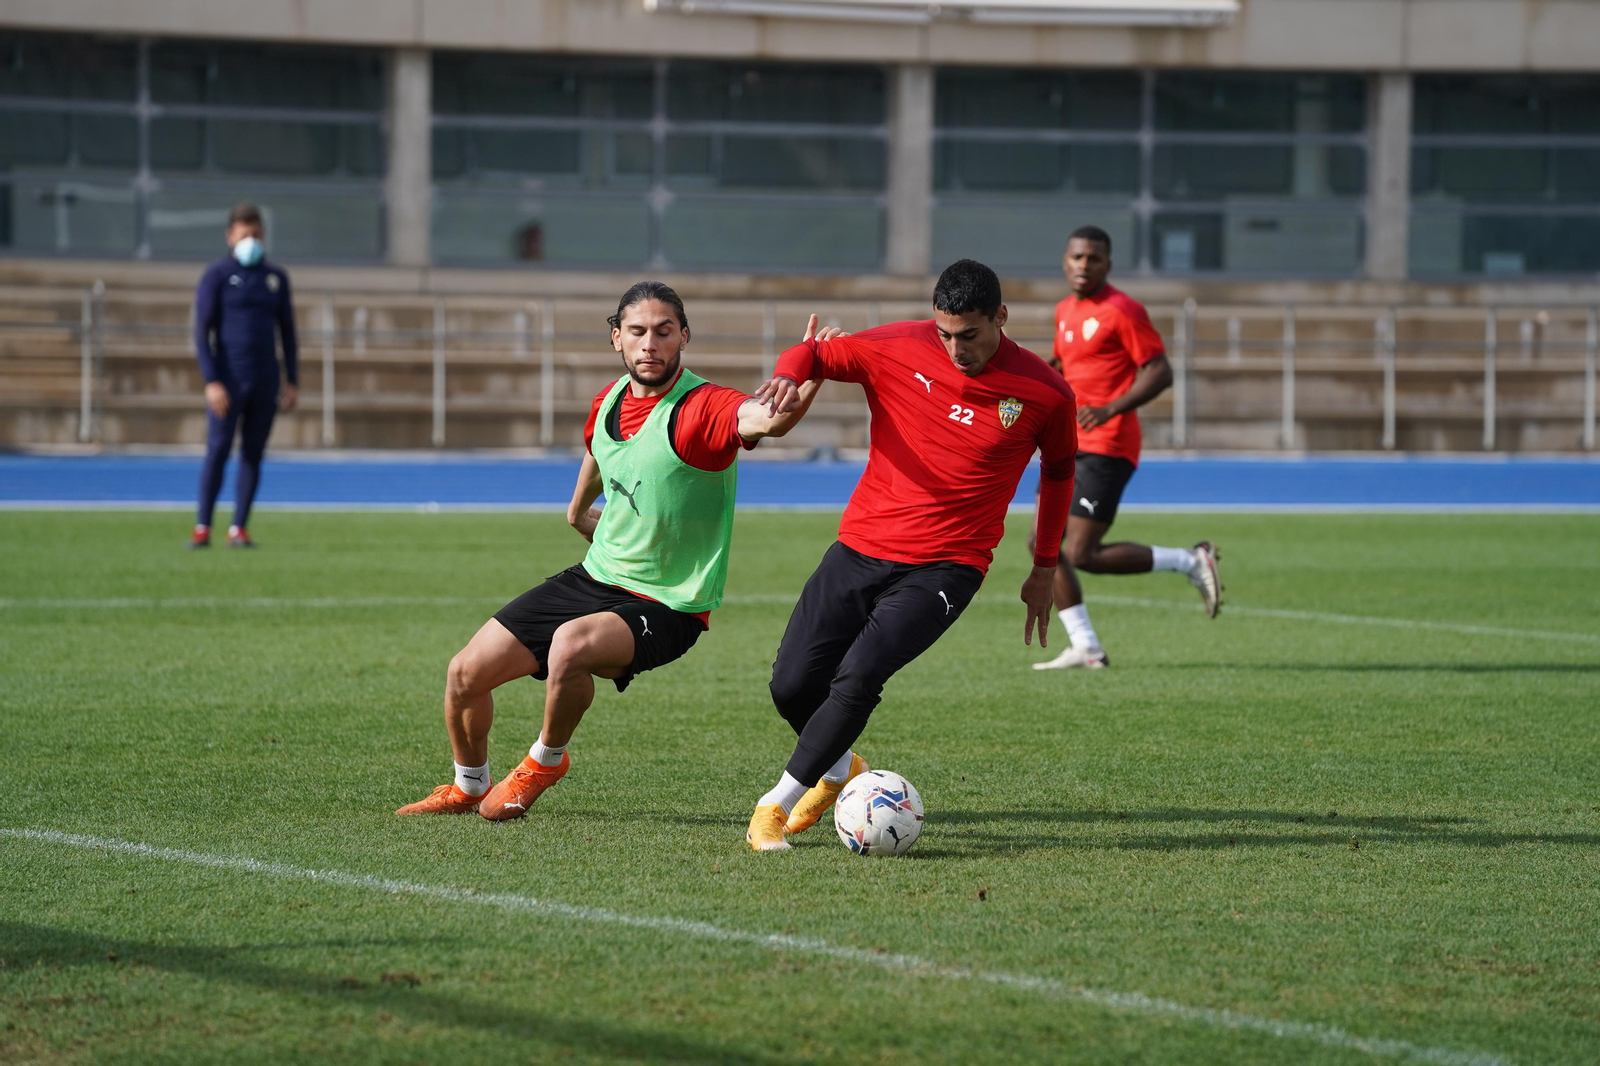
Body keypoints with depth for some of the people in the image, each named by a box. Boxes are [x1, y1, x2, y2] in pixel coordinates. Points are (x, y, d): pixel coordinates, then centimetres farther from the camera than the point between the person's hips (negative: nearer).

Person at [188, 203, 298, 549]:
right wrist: (211, 382, -15)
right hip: (228, 379, -4)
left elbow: (287, 333, 15)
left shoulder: (276, 277, 11)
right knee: (217, 450, -8)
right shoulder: (216, 276, -1)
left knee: (253, 454, 2)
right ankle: (202, 527, -3)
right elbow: (202, 332, -6)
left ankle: (239, 529, 6)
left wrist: (293, 382, 7)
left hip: (265, 381, 4)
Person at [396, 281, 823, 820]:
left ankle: (545, 762, -5)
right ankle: (468, 788, 33)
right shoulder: (609, 401, 2)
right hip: (593, 577, 7)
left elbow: (767, 418, -44)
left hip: (664, 607, -7)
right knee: (466, 674, 3)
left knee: (571, 645, -36)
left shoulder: (703, 408, -21)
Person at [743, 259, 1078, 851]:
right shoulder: (897, 349, -6)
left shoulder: (1045, 393, -6)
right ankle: (839, 769, 31)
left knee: (858, 676, -23)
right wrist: (788, 375, -20)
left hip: (946, 567, -3)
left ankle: (777, 803, -7)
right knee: (792, 685, -2)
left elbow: (1059, 470, 13)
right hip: (861, 545, 3)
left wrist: (1045, 568, 19)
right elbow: (815, 354, 6)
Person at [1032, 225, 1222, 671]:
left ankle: (1191, 562, 0)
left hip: (1106, 447, -9)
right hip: (1070, 445, 9)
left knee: (1083, 555, -13)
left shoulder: (1122, 310, -10)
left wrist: (1110, 409, -24)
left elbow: (1159, 372, -14)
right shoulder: (1065, 310, 15)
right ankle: (1085, 647, 7)